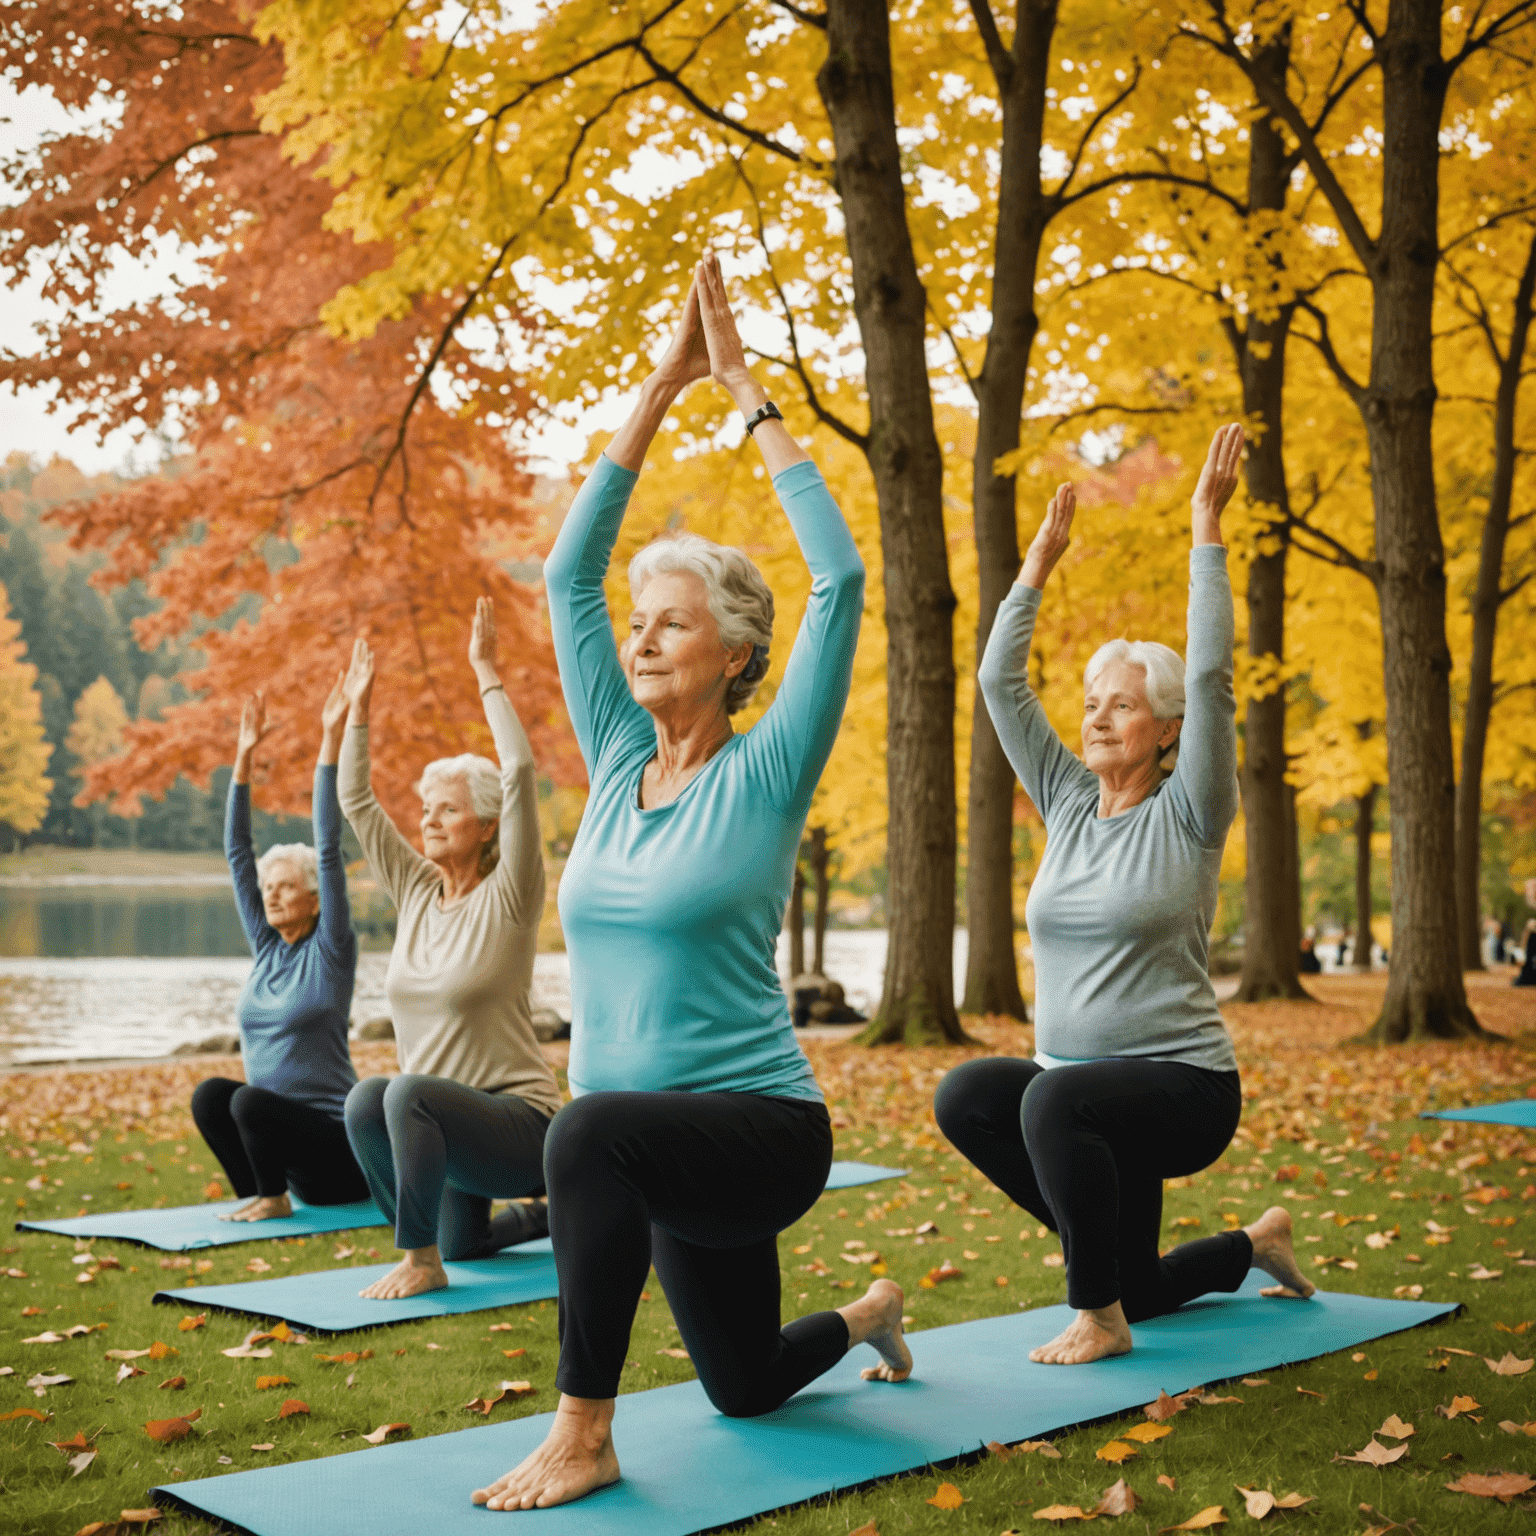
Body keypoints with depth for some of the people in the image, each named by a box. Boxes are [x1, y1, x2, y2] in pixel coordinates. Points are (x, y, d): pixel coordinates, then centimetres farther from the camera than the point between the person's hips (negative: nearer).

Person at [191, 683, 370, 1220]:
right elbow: (237, 853, 8)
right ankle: (258, 1199, -3)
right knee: (210, 1093, -20)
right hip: (275, 1120, 6)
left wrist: (330, 743, -18)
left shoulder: (329, 951, -6)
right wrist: (244, 758, 4)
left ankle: (274, 1197, -6)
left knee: (249, 1100, -29)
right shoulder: (265, 946, 9)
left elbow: (328, 848, -14)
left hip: (333, 1140, -6)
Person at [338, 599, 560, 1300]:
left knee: (405, 1093, -36)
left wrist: (486, 671, -17)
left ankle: (421, 1261, -22)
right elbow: (356, 803, 10)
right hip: (449, 1119, 8)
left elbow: (520, 770, -22)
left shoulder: (508, 898, -11)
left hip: (518, 1122, -8)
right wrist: (358, 707, 7)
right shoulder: (415, 893, 7)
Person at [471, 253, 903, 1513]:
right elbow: (569, 572, 3)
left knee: (594, 1129, -38)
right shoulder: (618, 762, 4)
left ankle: (585, 1433, -21)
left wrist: (750, 397, -12)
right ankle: (868, 1317, 54)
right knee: (746, 1388, 22)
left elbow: (842, 578, -18)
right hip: (658, 1150, 7)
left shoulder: (764, 777, -10)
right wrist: (661, 389, 1)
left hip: (760, 1129, -7)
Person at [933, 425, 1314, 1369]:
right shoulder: (1068, 804, 8)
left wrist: (1207, 530, -16)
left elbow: (1211, 676, -18)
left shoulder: (1188, 816, -6)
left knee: (1057, 1099, -35)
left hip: (1181, 1086, -8)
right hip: (1080, 1086, 8)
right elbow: (1001, 685, 6)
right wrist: (1039, 564, 5)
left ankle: (1100, 1315, -16)